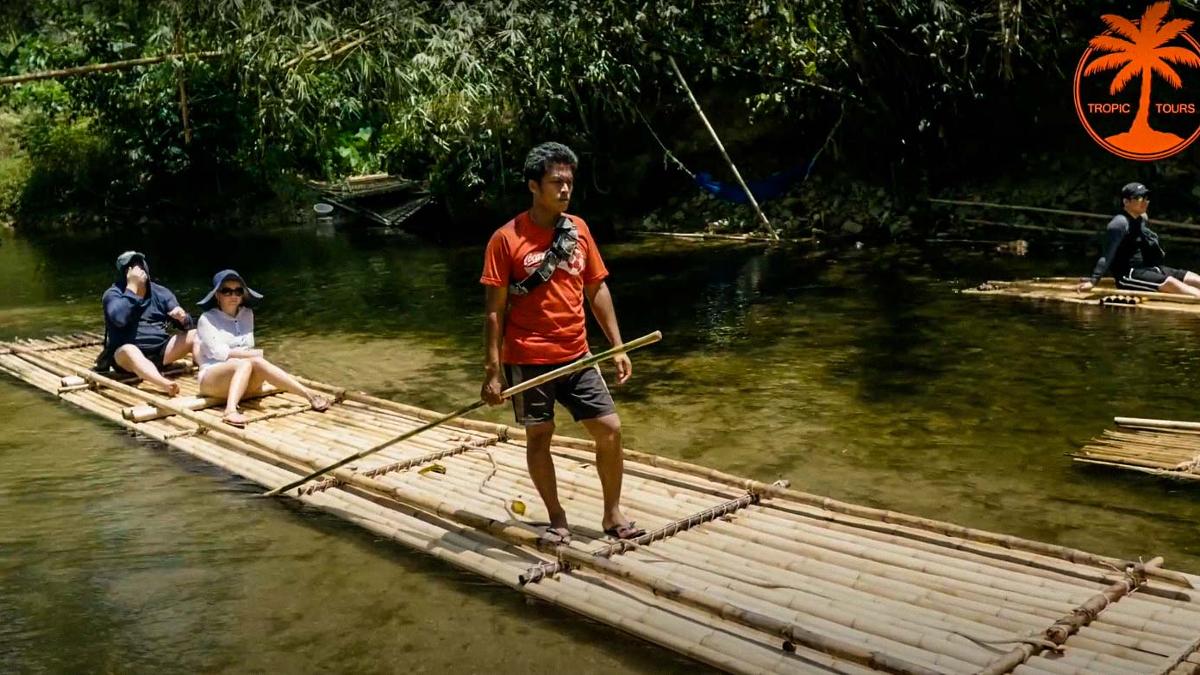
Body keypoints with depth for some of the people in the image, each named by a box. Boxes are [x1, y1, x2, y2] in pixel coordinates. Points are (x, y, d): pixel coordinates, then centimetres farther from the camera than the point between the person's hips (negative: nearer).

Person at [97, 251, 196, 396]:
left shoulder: (161, 292, 10)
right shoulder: (113, 294, -1)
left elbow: (186, 325, 5)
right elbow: (119, 319, -23)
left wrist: (182, 318, -19)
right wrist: (132, 287, -19)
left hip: (160, 351, 5)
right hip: (126, 356, -4)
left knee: (195, 335, -16)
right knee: (129, 351, -39)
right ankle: (165, 384, -66)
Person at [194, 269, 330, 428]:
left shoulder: (247, 314, 15)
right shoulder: (207, 319, 0)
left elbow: (249, 346, 10)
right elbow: (219, 352, -10)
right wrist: (258, 354, -10)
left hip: (244, 381, 4)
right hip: (212, 380, -3)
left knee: (258, 363, -30)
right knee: (246, 363, -33)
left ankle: (309, 394, -42)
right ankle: (231, 411, -57)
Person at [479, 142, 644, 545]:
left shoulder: (578, 229, 4)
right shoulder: (507, 239, -10)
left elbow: (597, 289, 10)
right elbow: (494, 310, -9)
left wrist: (618, 347, 7)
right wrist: (492, 371, -12)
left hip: (576, 356, 4)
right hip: (527, 359, -4)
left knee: (610, 429, 3)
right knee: (539, 436, 7)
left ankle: (613, 515, 19)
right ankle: (557, 518, 24)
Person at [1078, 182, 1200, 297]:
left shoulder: (1143, 219, 15)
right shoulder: (1120, 223, -13)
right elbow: (1107, 256, -19)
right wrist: (1093, 280, -27)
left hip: (1151, 269, 9)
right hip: (1129, 275, -9)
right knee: (1170, 283, -29)